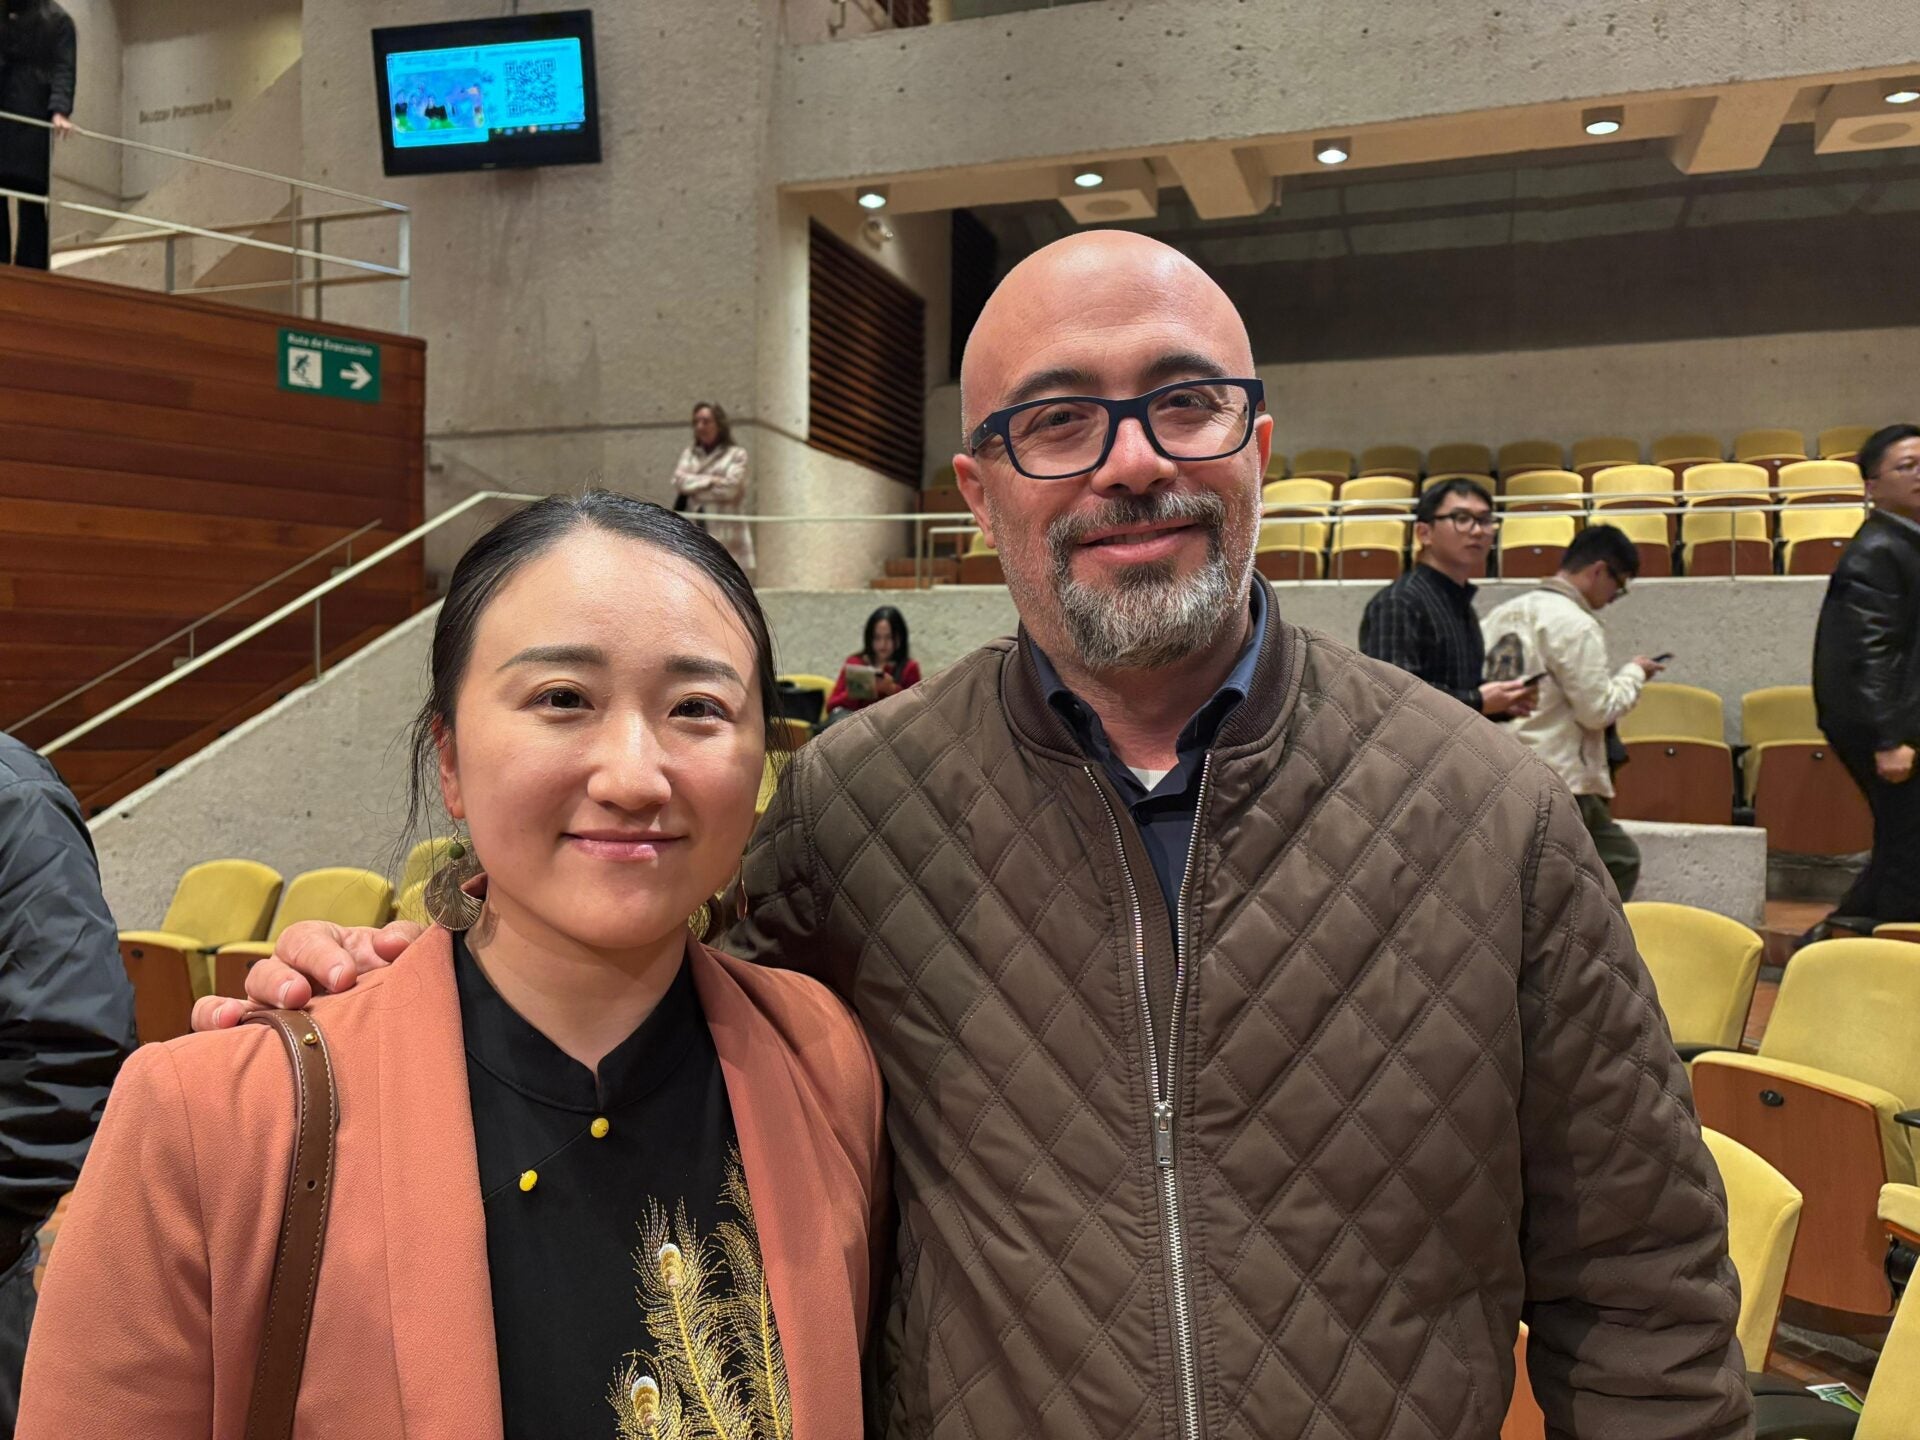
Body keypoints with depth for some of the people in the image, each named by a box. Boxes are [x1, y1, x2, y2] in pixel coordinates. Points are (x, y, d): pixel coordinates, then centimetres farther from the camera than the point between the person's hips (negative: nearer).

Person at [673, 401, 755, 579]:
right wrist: (710, 481, -8)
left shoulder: (736, 454, 5)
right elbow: (679, 481, 0)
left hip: (725, 535, -3)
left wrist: (694, 488, -2)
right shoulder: (688, 454, 16)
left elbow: (730, 486, -10)